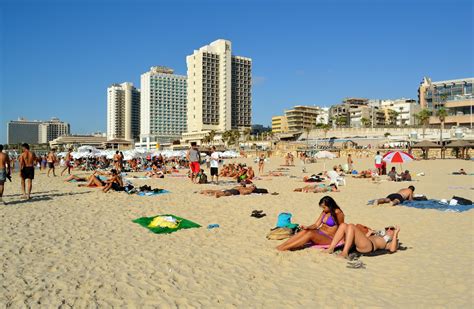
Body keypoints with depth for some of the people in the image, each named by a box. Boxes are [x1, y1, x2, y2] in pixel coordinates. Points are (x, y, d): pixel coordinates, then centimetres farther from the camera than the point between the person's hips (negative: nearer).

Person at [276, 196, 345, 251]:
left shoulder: (337, 212, -10)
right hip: (319, 233, 7)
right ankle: (282, 245, -32)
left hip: (329, 239, -7)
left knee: (310, 233, -32)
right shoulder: (324, 212, 11)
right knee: (304, 231, -23)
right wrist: (307, 227, -11)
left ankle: (285, 248, -38)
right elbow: (316, 225, 6)